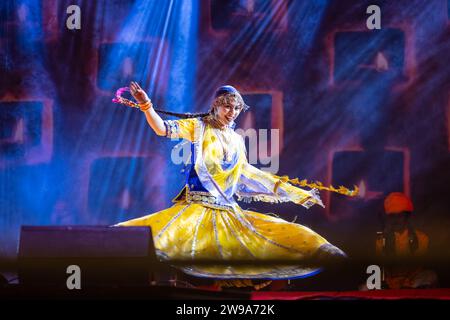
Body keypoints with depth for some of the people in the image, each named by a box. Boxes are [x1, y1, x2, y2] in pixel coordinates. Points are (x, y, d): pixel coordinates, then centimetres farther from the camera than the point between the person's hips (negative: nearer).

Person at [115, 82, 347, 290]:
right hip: (196, 208, -5)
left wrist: (297, 193, 29)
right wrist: (145, 105, -26)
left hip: (229, 213, 5)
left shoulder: (237, 140, 18)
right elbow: (163, 129, -8)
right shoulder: (198, 127, 4)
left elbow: (249, 174, 27)